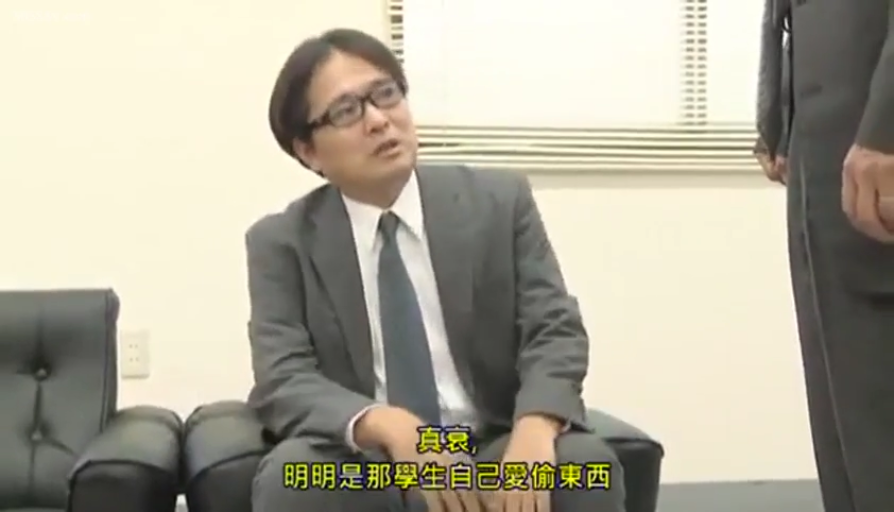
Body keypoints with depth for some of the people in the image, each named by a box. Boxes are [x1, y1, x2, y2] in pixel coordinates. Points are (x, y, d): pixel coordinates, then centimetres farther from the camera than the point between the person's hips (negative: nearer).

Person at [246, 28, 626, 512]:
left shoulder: (500, 202, 4)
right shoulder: (281, 242, 1)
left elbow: (554, 330, -4)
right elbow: (284, 380, -11)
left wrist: (535, 429, -27)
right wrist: (388, 427, -32)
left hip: (490, 453, 1)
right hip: (360, 466, -1)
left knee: (586, 464, -29)